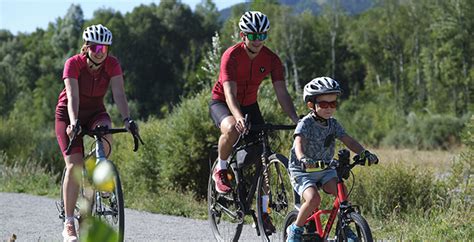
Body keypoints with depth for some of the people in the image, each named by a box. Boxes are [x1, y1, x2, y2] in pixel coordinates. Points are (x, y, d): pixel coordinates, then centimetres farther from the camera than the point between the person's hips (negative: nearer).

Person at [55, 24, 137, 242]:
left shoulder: (112, 65, -15)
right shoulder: (73, 64, -23)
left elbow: (119, 94, -24)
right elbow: (73, 96, -33)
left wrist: (127, 119, -40)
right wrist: (73, 122, -48)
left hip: (95, 112, 2)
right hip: (68, 114, -2)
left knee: (106, 133, -34)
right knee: (75, 165, -17)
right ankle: (68, 224, -11)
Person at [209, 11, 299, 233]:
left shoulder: (271, 60, -15)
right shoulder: (231, 56, -27)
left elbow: (282, 93, -18)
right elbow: (230, 93, -36)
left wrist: (296, 120, -33)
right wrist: (239, 117, -55)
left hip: (249, 105, 5)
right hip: (221, 102, -4)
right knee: (232, 130, -39)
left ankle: (263, 210, 3)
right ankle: (220, 169, -11)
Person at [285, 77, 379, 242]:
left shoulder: (333, 124, 3)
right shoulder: (306, 123, -15)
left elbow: (348, 141, -7)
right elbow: (299, 142, -32)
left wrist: (365, 153, -26)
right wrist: (302, 158, -54)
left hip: (325, 169, 5)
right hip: (302, 171, -5)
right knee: (313, 198, -29)